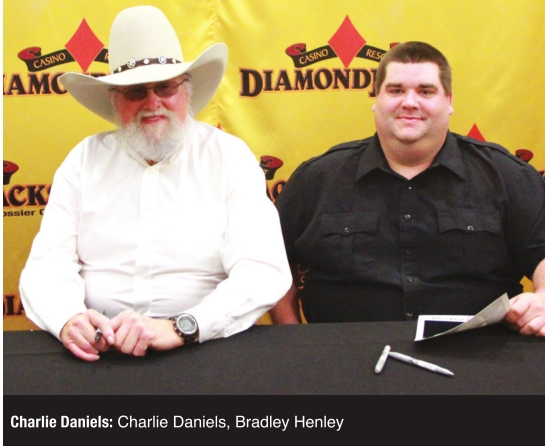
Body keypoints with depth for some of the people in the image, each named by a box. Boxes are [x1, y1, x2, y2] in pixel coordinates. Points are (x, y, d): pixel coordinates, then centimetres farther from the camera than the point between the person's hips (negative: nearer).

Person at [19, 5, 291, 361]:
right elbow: (48, 265, 2)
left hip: (206, 349, 0)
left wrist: (180, 328, -25)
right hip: (100, 353, 1)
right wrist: (67, 319, -21)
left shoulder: (230, 158, -1)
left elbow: (264, 273, -11)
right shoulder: (85, 160, 8)